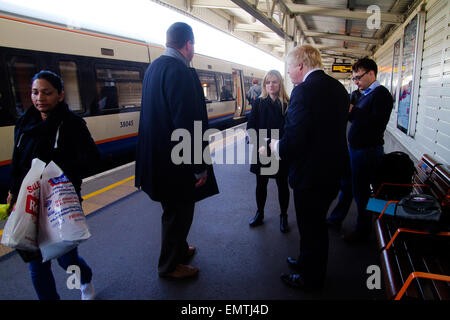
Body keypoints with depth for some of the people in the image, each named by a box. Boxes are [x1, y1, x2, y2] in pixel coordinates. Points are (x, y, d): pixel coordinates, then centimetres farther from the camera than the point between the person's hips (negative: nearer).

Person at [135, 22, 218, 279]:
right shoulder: (181, 72, -21)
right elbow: (189, 125, -26)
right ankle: (170, 265, 27)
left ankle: (179, 250, 43)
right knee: (179, 212, 9)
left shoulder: (154, 67, 9)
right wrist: (200, 167, -18)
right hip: (176, 161, -9)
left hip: (159, 156, 10)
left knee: (174, 210, 24)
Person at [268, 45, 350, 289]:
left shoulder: (304, 91, -22)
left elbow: (293, 143, -29)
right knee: (317, 223, 25)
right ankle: (310, 263, 46)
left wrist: (277, 146, -6)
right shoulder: (338, 88, 6)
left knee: (310, 227, 10)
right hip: (333, 170, 9)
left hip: (311, 174, -9)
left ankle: (310, 278, 32)